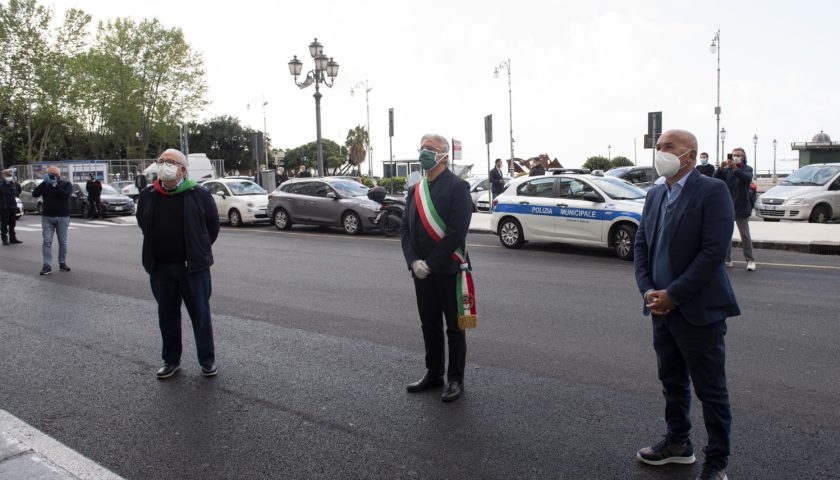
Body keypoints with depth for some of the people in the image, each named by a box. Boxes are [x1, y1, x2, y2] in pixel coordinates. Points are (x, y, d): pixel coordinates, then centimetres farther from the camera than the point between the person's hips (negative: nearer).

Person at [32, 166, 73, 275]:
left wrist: (55, 185, -17)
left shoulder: (66, 184, 3)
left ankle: (62, 263, 15)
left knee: (63, 242, 5)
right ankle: (47, 265, -7)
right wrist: (44, 183, -12)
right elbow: (34, 194, -5)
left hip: (63, 217, -1)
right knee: (47, 241, -5)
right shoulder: (45, 184, 10)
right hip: (47, 217, 1)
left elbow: (66, 195, -16)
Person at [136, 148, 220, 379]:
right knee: (167, 315, 13)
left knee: (200, 314, 5)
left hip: (193, 266, -3)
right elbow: (143, 224, 19)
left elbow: (213, 225, 2)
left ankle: (207, 360, 17)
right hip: (160, 268, 4)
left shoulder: (199, 195, -8)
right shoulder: (148, 195, 3)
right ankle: (171, 360, 27)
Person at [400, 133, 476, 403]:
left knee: (454, 328, 6)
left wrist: (431, 264, -17)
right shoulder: (415, 191, 11)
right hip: (421, 271, 6)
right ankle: (434, 374, 31)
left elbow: (457, 232, -18)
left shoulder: (457, 187, -10)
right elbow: (405, 230, 8)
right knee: (429, 326, 16)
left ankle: (456, 380, 18)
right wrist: (413, 261, -8)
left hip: (449, 270, -6)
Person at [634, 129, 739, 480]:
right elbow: (641, 246, 10)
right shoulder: (655, 195, 10)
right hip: (662, 308, 7)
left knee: (711, 390, 6)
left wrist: (673, 295, -19)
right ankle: (678, 443, 37)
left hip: (698, 310, -7)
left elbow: (714, 251, -19)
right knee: (672, 381, 19)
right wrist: (649, 292, -5)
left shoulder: (712, 191, -12)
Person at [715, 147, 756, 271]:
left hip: (741, 207, -3)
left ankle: (750, 260, 7)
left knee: (745, 235, 1)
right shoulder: (727, 169, 8)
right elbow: (715, 179, -6)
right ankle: (727, 260, 12)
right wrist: (721, 168, -24)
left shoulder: (747, 169, 0)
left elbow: (747, 178, -22)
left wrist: (736, 169, -36)